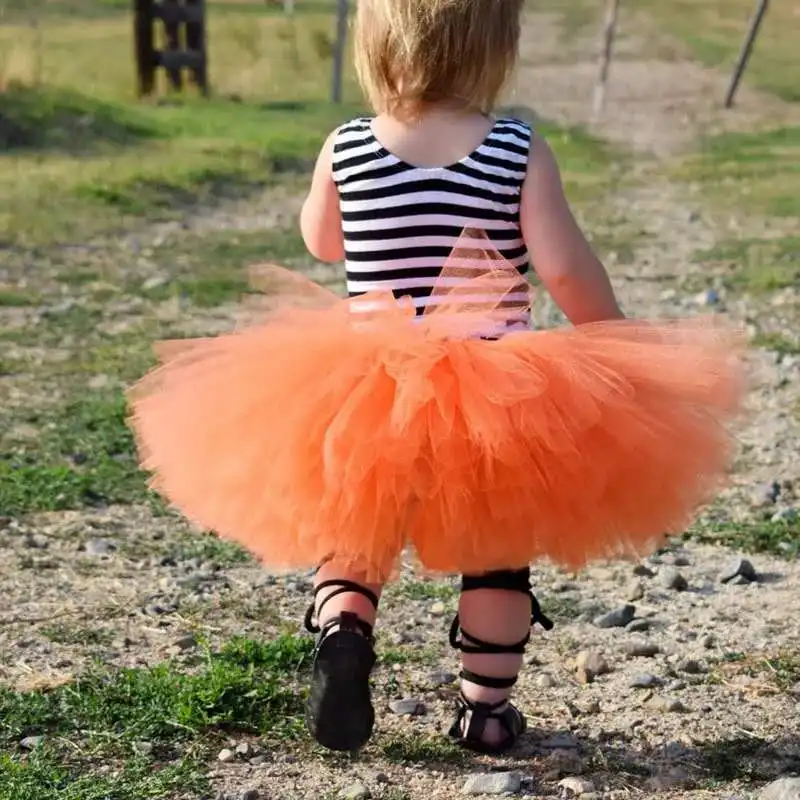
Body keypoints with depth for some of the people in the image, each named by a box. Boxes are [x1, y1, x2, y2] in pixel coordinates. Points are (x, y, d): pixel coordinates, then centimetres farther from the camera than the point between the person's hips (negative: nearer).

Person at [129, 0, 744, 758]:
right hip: (500, 404, -1)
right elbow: (565, 267, -13)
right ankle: (486, 708, 21)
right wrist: (617, 344, 2)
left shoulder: (346, 150, -5)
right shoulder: (520, 153, -10)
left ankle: (342, 626, -6)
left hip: (366, 400, 1)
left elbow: (320, 241, 12)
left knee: (353, 530, 21)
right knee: (497, 554, 18)